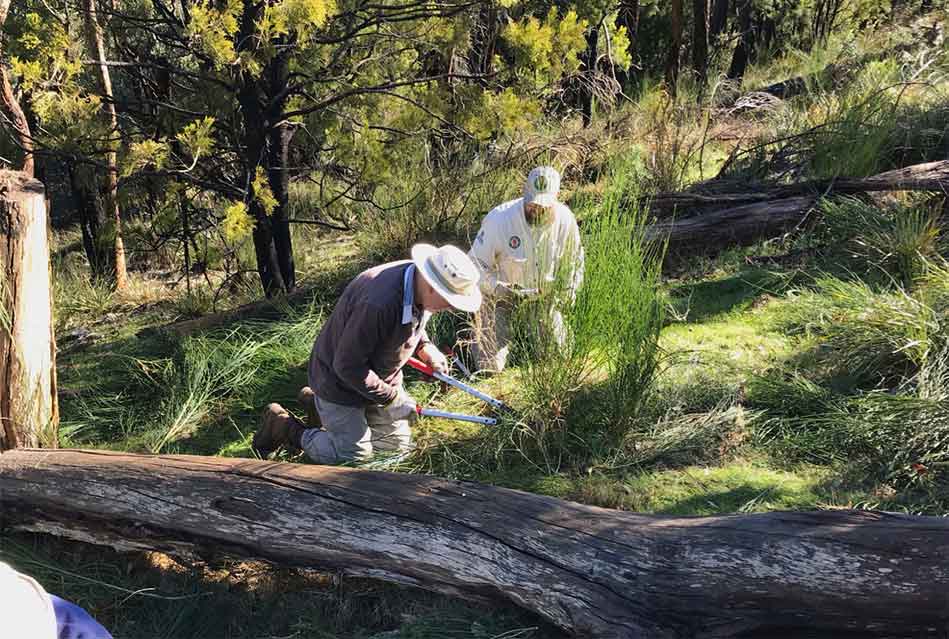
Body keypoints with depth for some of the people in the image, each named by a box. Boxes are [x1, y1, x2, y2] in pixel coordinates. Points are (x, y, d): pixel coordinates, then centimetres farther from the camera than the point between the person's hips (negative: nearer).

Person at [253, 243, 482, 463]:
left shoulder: (421, 288, -13)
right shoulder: (379, 304, -41)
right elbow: (348, 367, -31)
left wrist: (425, 347, -7)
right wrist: (390, 397, -22)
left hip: (380, 377, 8)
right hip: (340, 380, -8)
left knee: (397, 444, 16)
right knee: (354, 456, 1)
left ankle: (319, 401, 29)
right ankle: (284, 425, 19)